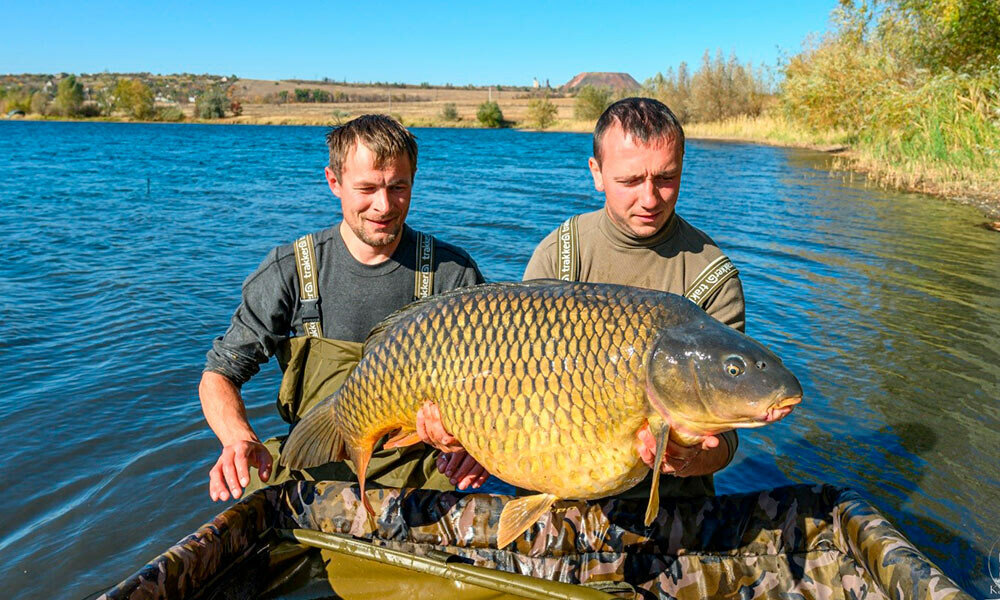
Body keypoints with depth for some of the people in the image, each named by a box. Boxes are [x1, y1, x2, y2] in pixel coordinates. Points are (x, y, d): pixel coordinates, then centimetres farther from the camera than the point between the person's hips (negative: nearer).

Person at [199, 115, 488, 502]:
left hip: (419, 470, -1)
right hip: (311, 471, 2)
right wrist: (240, 438, -21)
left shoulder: (452, 273, -5)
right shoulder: (290, 271, -4)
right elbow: (219, 374, 1)